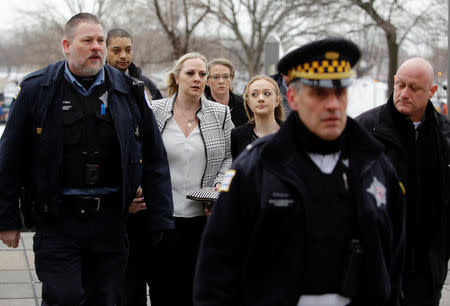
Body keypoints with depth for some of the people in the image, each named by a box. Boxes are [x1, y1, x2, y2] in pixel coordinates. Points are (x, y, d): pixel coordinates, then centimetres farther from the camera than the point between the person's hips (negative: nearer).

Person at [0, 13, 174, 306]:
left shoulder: (129, 92, 5)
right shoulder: (38, 89, 0)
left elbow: (155, 160, 7)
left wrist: (162, 220, 2)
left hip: (110, 221, 2)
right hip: (58, 219, -2)